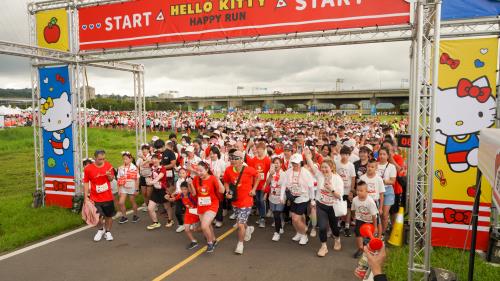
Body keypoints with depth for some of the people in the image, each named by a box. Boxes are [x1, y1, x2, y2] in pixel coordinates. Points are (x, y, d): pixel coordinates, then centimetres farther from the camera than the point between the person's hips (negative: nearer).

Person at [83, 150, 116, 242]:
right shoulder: (88, 168, -11)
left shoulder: (108, 165, -4)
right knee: (98, 217, -1)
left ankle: (108, 232, 32)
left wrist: (109, 175, -15)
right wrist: (86, 197, -5)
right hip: (95, 198, -2)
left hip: (108, 197, 2)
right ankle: (100, 230, 29)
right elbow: (86, 183, -3)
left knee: (108, 216, 10)